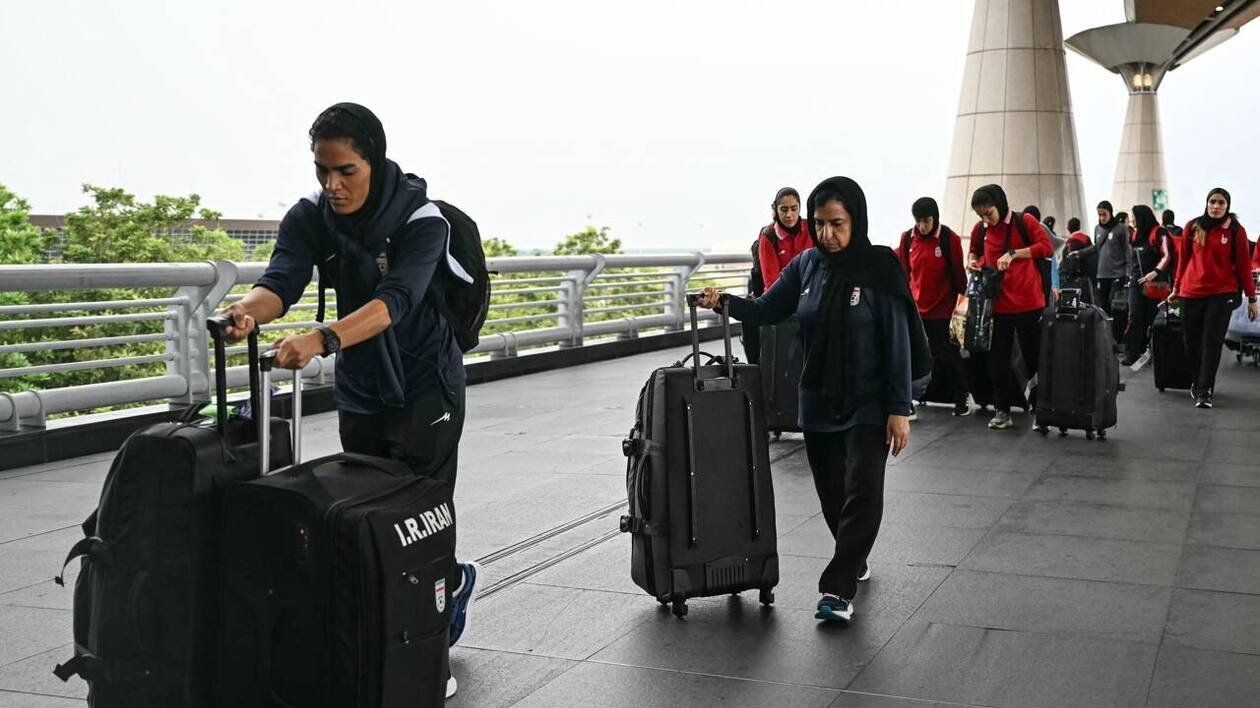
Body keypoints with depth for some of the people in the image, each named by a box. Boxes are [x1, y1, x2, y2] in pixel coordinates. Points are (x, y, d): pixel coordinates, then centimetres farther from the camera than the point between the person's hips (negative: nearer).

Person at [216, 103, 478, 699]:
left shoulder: (420, 219, -22)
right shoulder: (310, 218, -8)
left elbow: (395, 300, -38)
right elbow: (281, 282, -24)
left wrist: (322, 338, -54)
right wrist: (247, 310, -48)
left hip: (426, 387, -5)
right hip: (359, 391, 5)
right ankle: (451, 580, 38)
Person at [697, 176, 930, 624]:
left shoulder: (880, 270, -12)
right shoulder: (807, 264, 1)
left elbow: (897, 343, -11)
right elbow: (767, 310, 9)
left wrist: (899, 409, -14)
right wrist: (723, 302, -11)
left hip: (868, 405, -5)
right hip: (818, 403, 5)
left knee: (863, 491, -13)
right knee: (832, 495, 14)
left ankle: (838, 589, -8)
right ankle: (854, 562, 37)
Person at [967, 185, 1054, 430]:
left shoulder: (1024, 221, -6)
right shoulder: (980, 229, 6)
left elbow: (1046, 247, -13)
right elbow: (975, 252, 24)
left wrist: (1014, 253, -20)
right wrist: (973, 261, 2)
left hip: (1028, 303, -3)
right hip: (997, 304, 4)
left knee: (1034, 357, 7)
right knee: (998, 360, 5)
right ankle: (1002, 411, 14)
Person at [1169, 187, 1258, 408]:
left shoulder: (1236, 231, 1)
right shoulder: (1192, 228, 5)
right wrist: (1176, 289, 17)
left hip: (1221, 294, -2)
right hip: (1191, 293, 2)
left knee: (1212, 344, -6)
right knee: (1192, 343, 6)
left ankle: (1204, 392, -4)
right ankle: (1196, 383, 25)